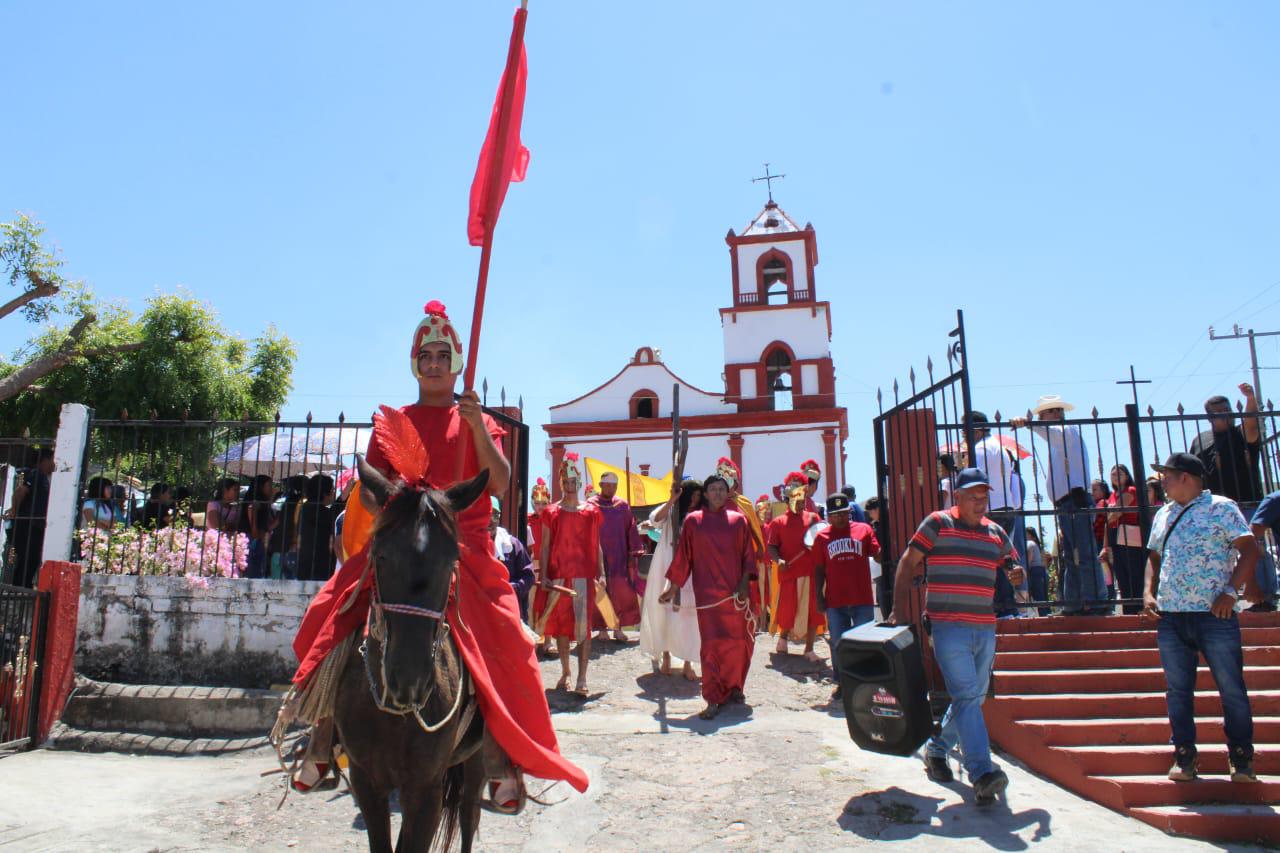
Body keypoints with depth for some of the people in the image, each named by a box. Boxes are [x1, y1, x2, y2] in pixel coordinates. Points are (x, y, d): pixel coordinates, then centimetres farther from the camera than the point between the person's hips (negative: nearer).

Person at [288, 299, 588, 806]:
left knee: (497, 639, -20)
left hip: (464, 545, -2)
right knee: (336, 616, -12)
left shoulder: (476, 421, 11)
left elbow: (499, 484, -4)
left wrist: (476, 426, -14)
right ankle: (322, 738, 7)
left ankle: (500, 760, -9)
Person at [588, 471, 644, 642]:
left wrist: (633, 554, 1)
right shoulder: (591, 505, -1)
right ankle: (602, 629, 11)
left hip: (619, 557, 3)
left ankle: (618, 629, 12)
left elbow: (631, 531, 7)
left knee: (622, 593, 2)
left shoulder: (623, 506, 7)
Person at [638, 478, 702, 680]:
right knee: (666, 610, 2)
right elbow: (655, 518, -18)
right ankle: (665, 656, 15)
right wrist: (671, 500, -21)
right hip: (667, 568, -2)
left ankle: (687, 663, 2)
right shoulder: (670, 511, 2)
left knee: (688, 614, -1)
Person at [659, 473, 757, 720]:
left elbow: (748, 554, 7)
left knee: (740, 640, 5)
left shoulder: (738, 520, 7)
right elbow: (683, 556, 6)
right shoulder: (693, 521, 4)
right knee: (712, 642, -6)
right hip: (707, 591, -2)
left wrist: (745, 582, -5)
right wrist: (673, 587, 5)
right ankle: (713, 699, -1)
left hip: (735, 590, 2)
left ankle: (734, 686, 28)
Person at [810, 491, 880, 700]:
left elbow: (878, 555, -2)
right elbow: (819, 569, 6)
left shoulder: (864, 529, 4)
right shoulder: (822, 537, 6)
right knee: (838, 644, 8)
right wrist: (819, 596, 0)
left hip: (862, 599, -1)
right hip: (835, 601, 1)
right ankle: (842, 684, 20)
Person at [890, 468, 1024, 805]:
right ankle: (982, 774, -16)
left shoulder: (996, 533, 14)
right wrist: (900, 610, -8)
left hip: (985, 628, 6)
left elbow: (1012, 569, 21)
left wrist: (1017, 574, -5)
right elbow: (908, 563, -2)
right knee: (966, 695, -14)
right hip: (948, 626, -6)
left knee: (973, 698, 13)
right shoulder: (938, 523, -2)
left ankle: (936, 750, 31)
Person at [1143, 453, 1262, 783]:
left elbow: (1250, 548, -8)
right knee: (1177, 690, 7)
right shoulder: (1163, 515, 15)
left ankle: (1241, 758, 16)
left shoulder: (1220, 507, -2)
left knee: (1231, 687, 2)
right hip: (1170, 617, 5)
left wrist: (1230, 591, -16)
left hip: (1214, 615, -5)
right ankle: (1184, 756, 16)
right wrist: (1148, 592, 6)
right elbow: (1154, 557, 21)